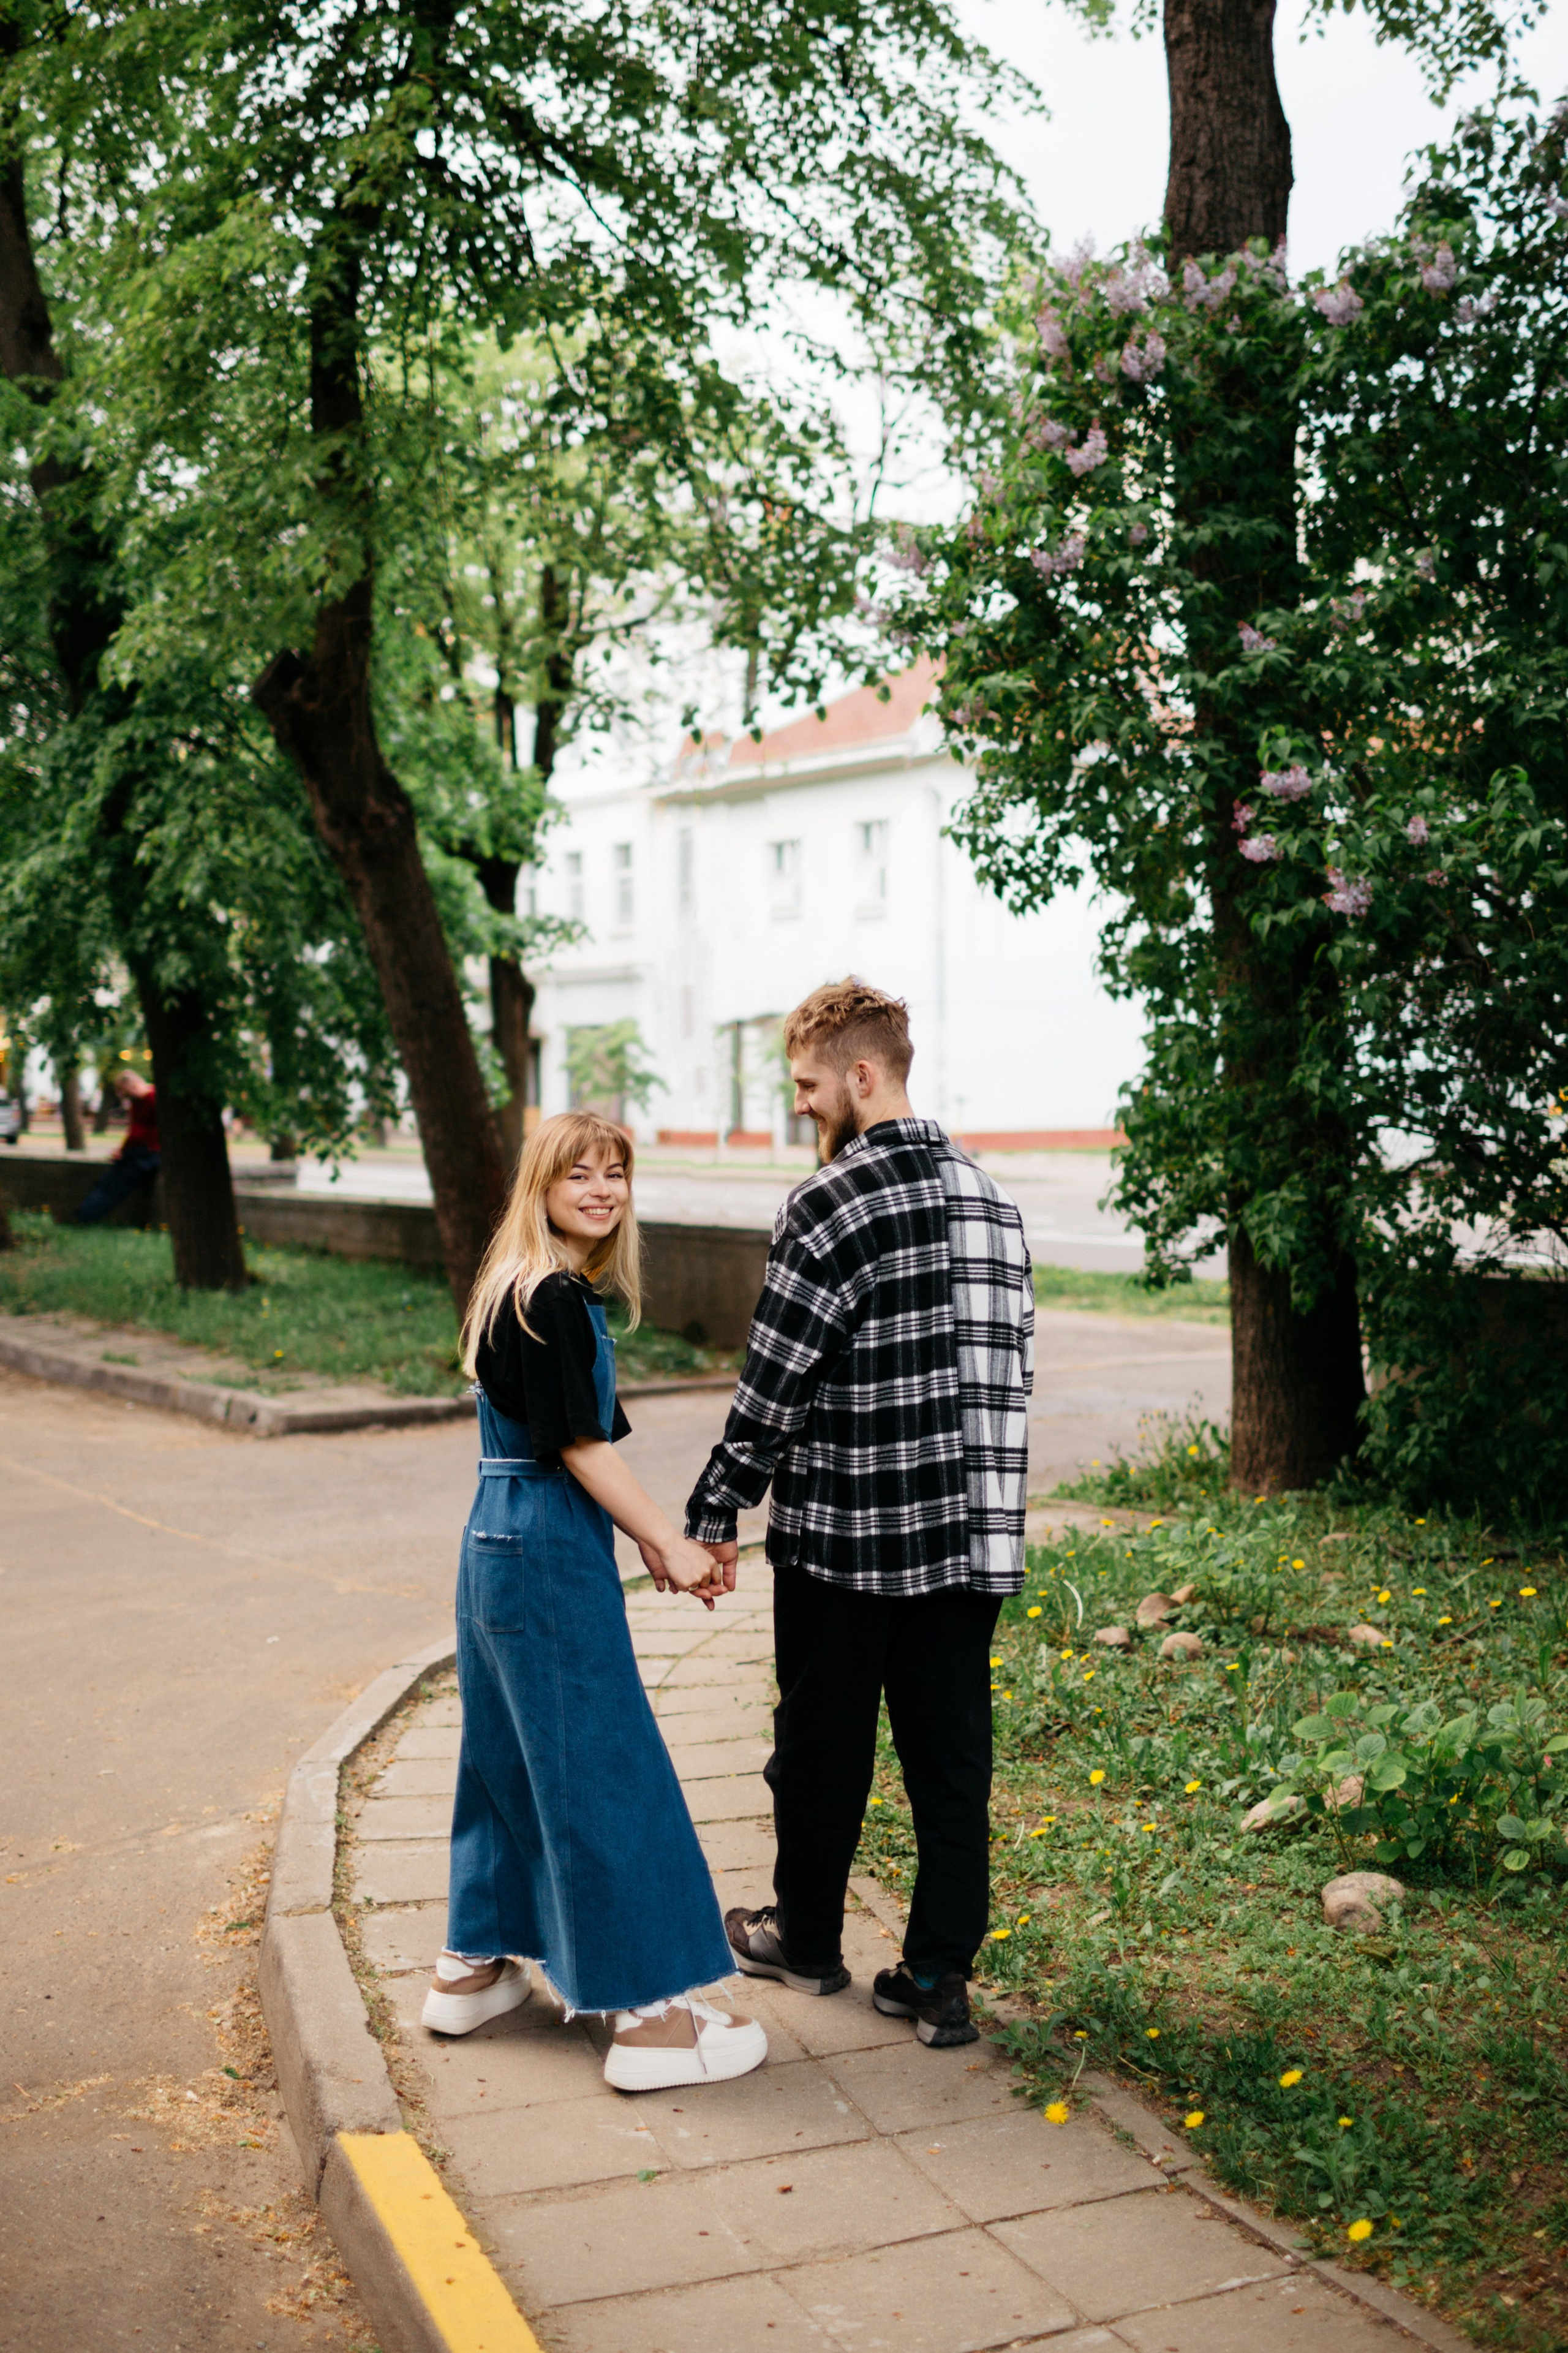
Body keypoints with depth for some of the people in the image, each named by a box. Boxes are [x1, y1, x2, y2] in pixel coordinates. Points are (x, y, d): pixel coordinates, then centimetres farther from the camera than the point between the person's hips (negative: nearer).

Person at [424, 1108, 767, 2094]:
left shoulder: (537, 1292, 13)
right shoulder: (552, 1299, -17)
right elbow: (578, 1446, -18)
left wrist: (649, 1534, 14)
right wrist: (670, 1541, -13)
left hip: (504, 1546, 10)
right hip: (550, 1557, -10)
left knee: (513, 1752, 19)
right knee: (606, 1772, -4)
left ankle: (474, 1965, 31)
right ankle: (648, 2010, 3)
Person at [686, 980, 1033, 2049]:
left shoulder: (832, 1205, -14)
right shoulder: (991, 1198, 8)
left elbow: (776, 1380, -13)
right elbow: (1007, 1366, 11)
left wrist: (718, 1511, -3)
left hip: (843, 1531, -6)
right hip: (969, 1534, 6)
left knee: (823, 1746, 12)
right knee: (952, 1753, 9)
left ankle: (806, 1939, 30)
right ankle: (940, 1978, 14)